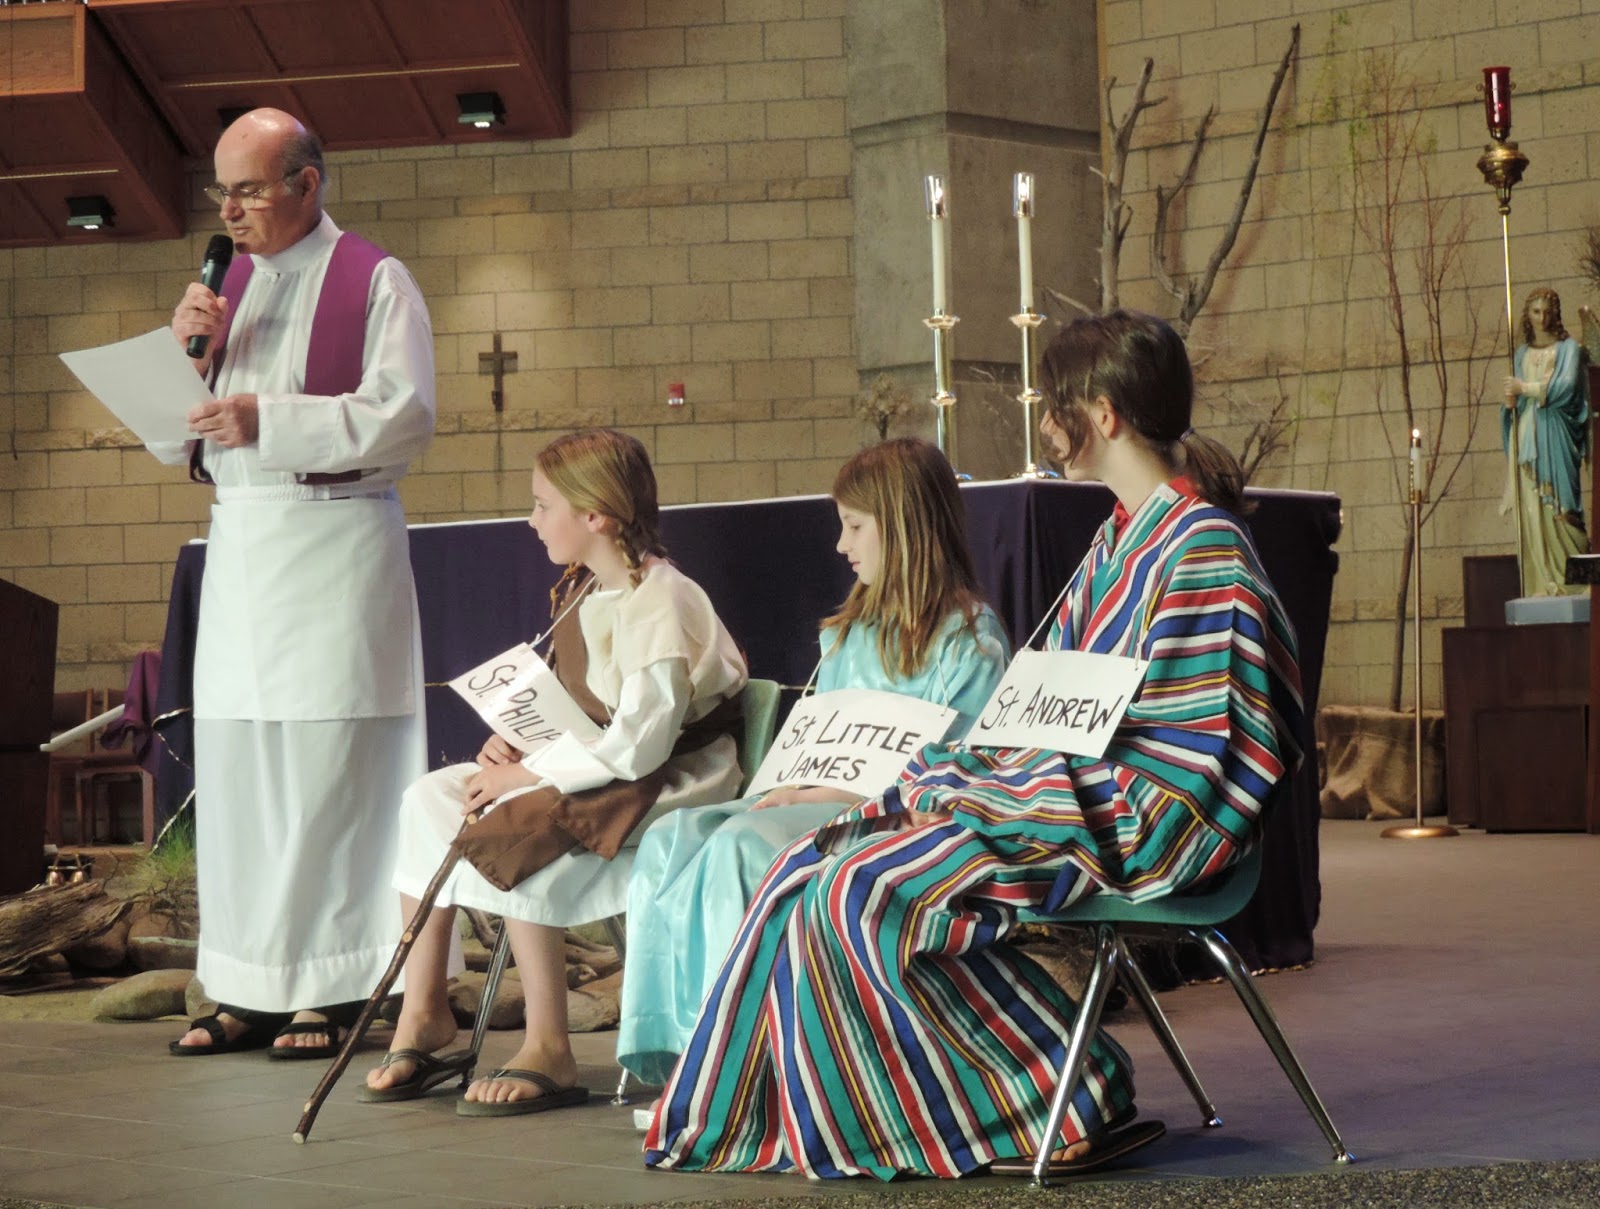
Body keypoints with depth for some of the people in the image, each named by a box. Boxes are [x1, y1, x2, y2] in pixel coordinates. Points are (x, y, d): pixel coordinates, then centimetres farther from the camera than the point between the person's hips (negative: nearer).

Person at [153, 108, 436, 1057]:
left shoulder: (375, 282, 1)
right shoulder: (227, 285, 18)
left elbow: (405, 416, -11)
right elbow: (172, 442, 17)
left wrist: (267, 422, -18)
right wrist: (184, 348, -1)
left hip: (335, 542, -6)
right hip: (238, 543, 6)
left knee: (329, 766, -8)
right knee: (235, 767, 3)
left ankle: (338, 990, -4)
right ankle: (252, 990, 9)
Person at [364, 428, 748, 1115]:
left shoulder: (657, 601, -21)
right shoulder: (586, 592, 10)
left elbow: (638, 742, -27)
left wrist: (528, 776, -23)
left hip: (668, 778, -10)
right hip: (595, 768, 10)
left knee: (515, 833, -31)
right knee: (429, 799, -1)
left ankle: (549, 1052, -23)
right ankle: (423, 1013, 0)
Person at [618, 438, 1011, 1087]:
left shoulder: (969, 636, -4)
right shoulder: (851, 630, 23)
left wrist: (831, 795, -16)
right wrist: (795, 783, -1)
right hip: (820, 801, 8)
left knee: (744, 844, -32)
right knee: (671, 838, -15)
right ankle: (668, 1049, -22)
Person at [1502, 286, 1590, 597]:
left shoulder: (1567, 348, 5)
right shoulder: (1522, 354, 19)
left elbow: (1566, 387, -9)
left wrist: (1526, 389, -8)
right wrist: (1510, 400, -5)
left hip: (1555, 438, -4)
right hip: (1526, 437, 4)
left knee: (1556, 507, -11)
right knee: (1530, 510, -5)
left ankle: (1573, 580, -5)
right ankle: (1540, 585, -6)